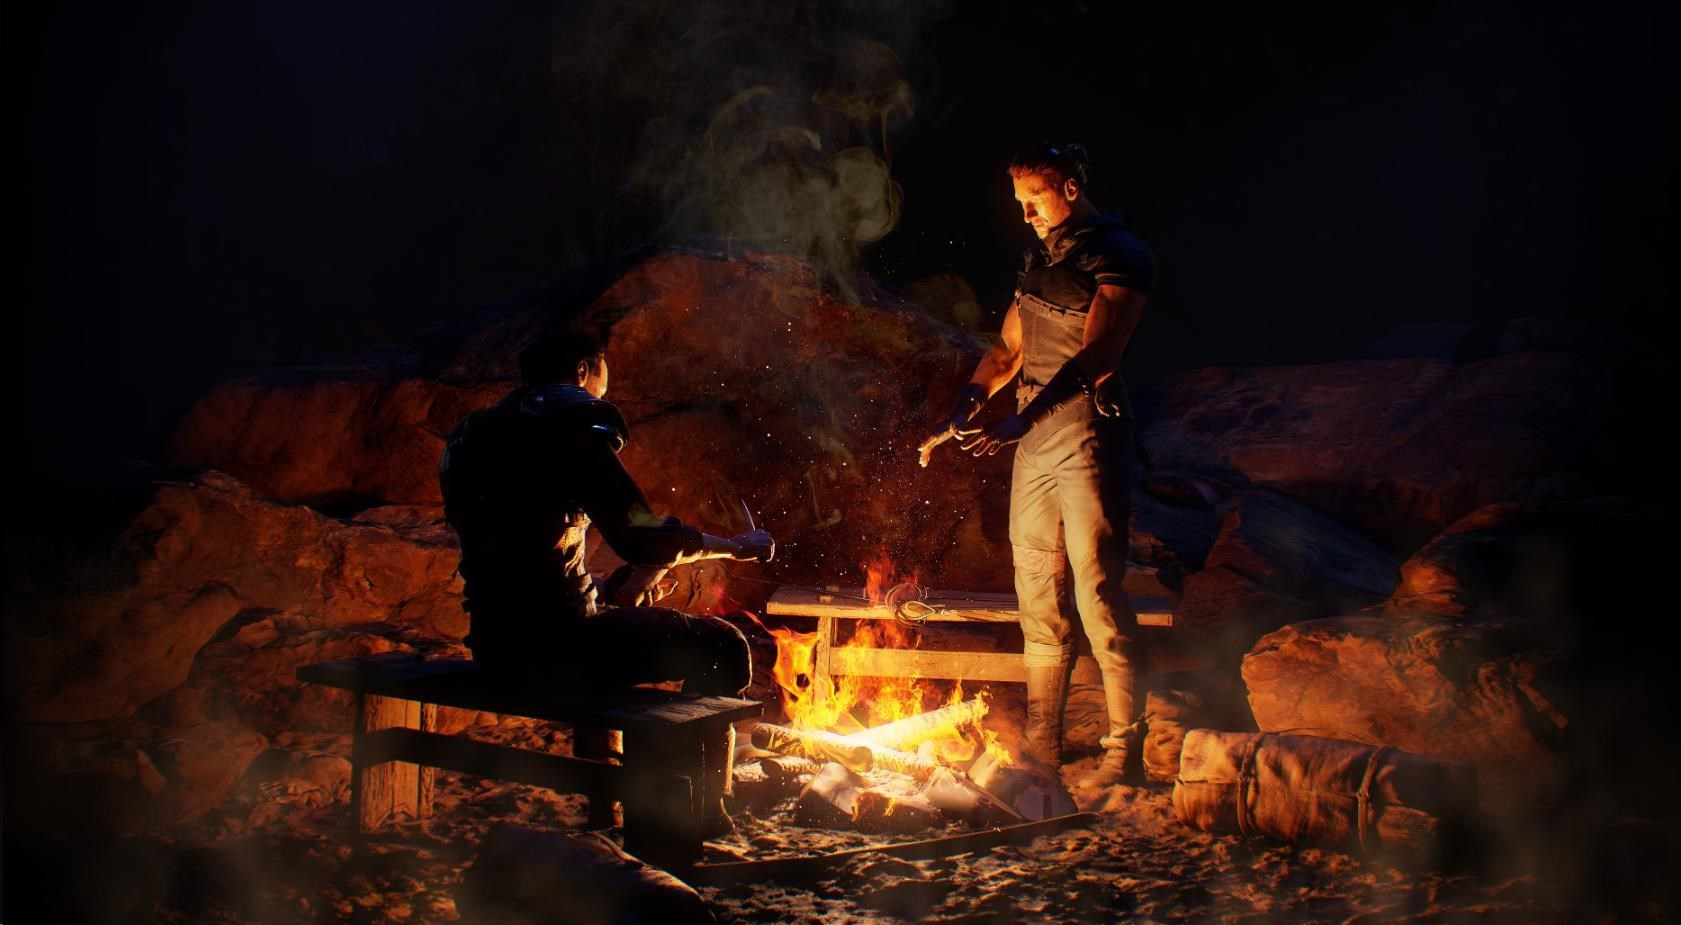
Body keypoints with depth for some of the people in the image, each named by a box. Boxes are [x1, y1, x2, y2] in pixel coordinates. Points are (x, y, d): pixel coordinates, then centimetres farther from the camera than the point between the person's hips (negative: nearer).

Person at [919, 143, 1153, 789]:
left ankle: (1124, 749, 4)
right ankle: (1040, 746, 21)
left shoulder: (1118, 257, -10)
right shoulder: (1039, 259, 16)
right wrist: (961, 412, 5)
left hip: (1089, 438, -8)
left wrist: (1018, 424, -29)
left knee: (1099, 595, -6)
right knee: (1038, 597, 11)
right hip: (1034, 439, 8)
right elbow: (1009, 350, 20)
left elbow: (1094, 357, -20)